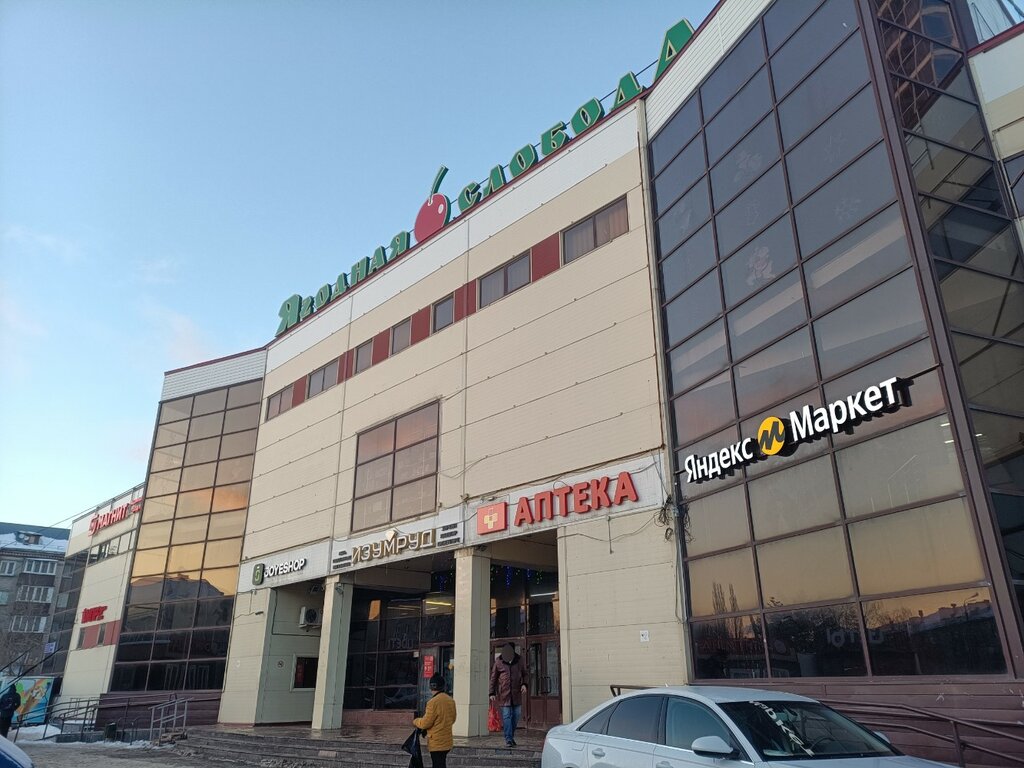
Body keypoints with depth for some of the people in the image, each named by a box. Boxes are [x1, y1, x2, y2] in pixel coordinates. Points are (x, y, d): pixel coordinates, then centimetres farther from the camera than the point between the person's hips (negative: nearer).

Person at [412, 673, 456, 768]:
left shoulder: (433, 702, -20)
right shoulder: (450, 700, 5)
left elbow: (425, 723, -16)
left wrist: (415, 721, 2)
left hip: (436, 742, -8)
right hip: (447, 741, 8)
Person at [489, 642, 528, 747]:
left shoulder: (520, 660, 2)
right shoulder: (498, 661, -2)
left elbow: (524, 674, 14)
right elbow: (493, 678, 4)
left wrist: (524, 684, -4)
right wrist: (492, 693, 0)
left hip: (517, 693, 2)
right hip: (504, 694, -2)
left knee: (516, 715, 6)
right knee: (506, 716, -5)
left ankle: (511, 736, 24)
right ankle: (508, 739, 1)